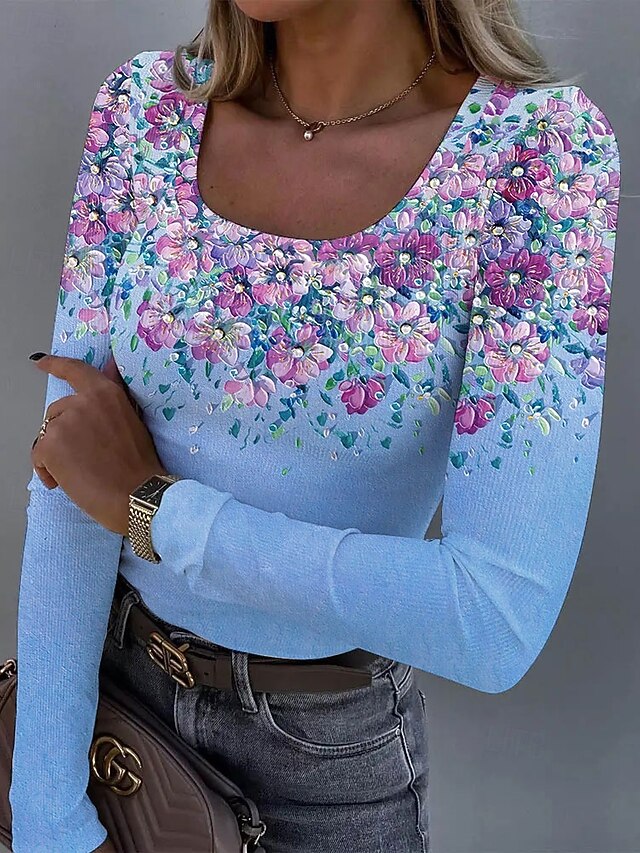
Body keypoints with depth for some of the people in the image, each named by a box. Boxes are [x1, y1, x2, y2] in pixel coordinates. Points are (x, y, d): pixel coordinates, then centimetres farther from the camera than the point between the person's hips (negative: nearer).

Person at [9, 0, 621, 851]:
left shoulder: (542, 153, -24)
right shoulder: (149, 105, -13)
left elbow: (501, 620, -31)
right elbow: (73, 471, -15)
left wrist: (149, 505, -24)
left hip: (328, 738, -2)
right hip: (119, 667, 3)